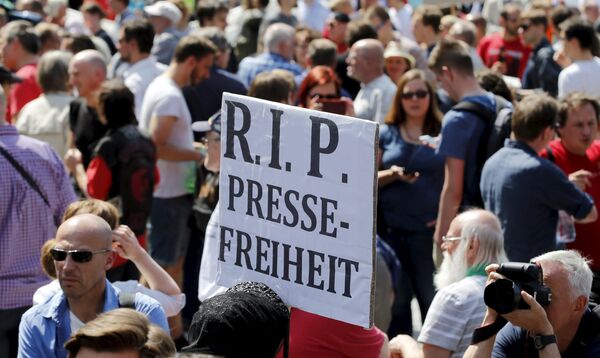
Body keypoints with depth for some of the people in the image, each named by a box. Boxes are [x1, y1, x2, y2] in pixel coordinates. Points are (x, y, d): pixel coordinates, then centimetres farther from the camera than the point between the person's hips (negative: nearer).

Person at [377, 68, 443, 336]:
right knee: (396, 302, 6)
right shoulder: (387, 134, 9)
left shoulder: (443, 134, 5)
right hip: (392, 229, 1)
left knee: (432, 300, 1)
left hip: (429, 229, -1)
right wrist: (391, 174, -11)